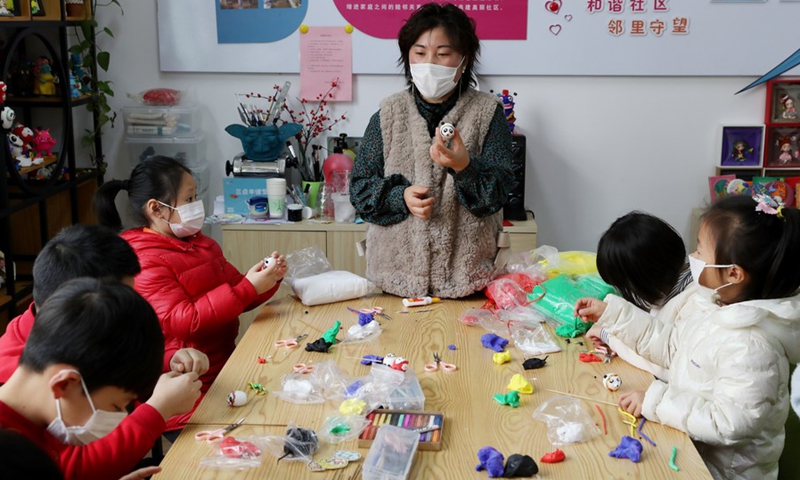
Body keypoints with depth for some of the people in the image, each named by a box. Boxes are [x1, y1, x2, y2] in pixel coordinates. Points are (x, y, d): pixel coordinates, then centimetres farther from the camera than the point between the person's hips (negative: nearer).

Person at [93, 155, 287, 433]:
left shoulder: (201, 244, 16)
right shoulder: (145, 263, -12)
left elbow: (236, 301, 23)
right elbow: (184, 322, -23)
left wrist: (268, 280, 2)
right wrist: (248, 288, -24)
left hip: (224, 365, 8)